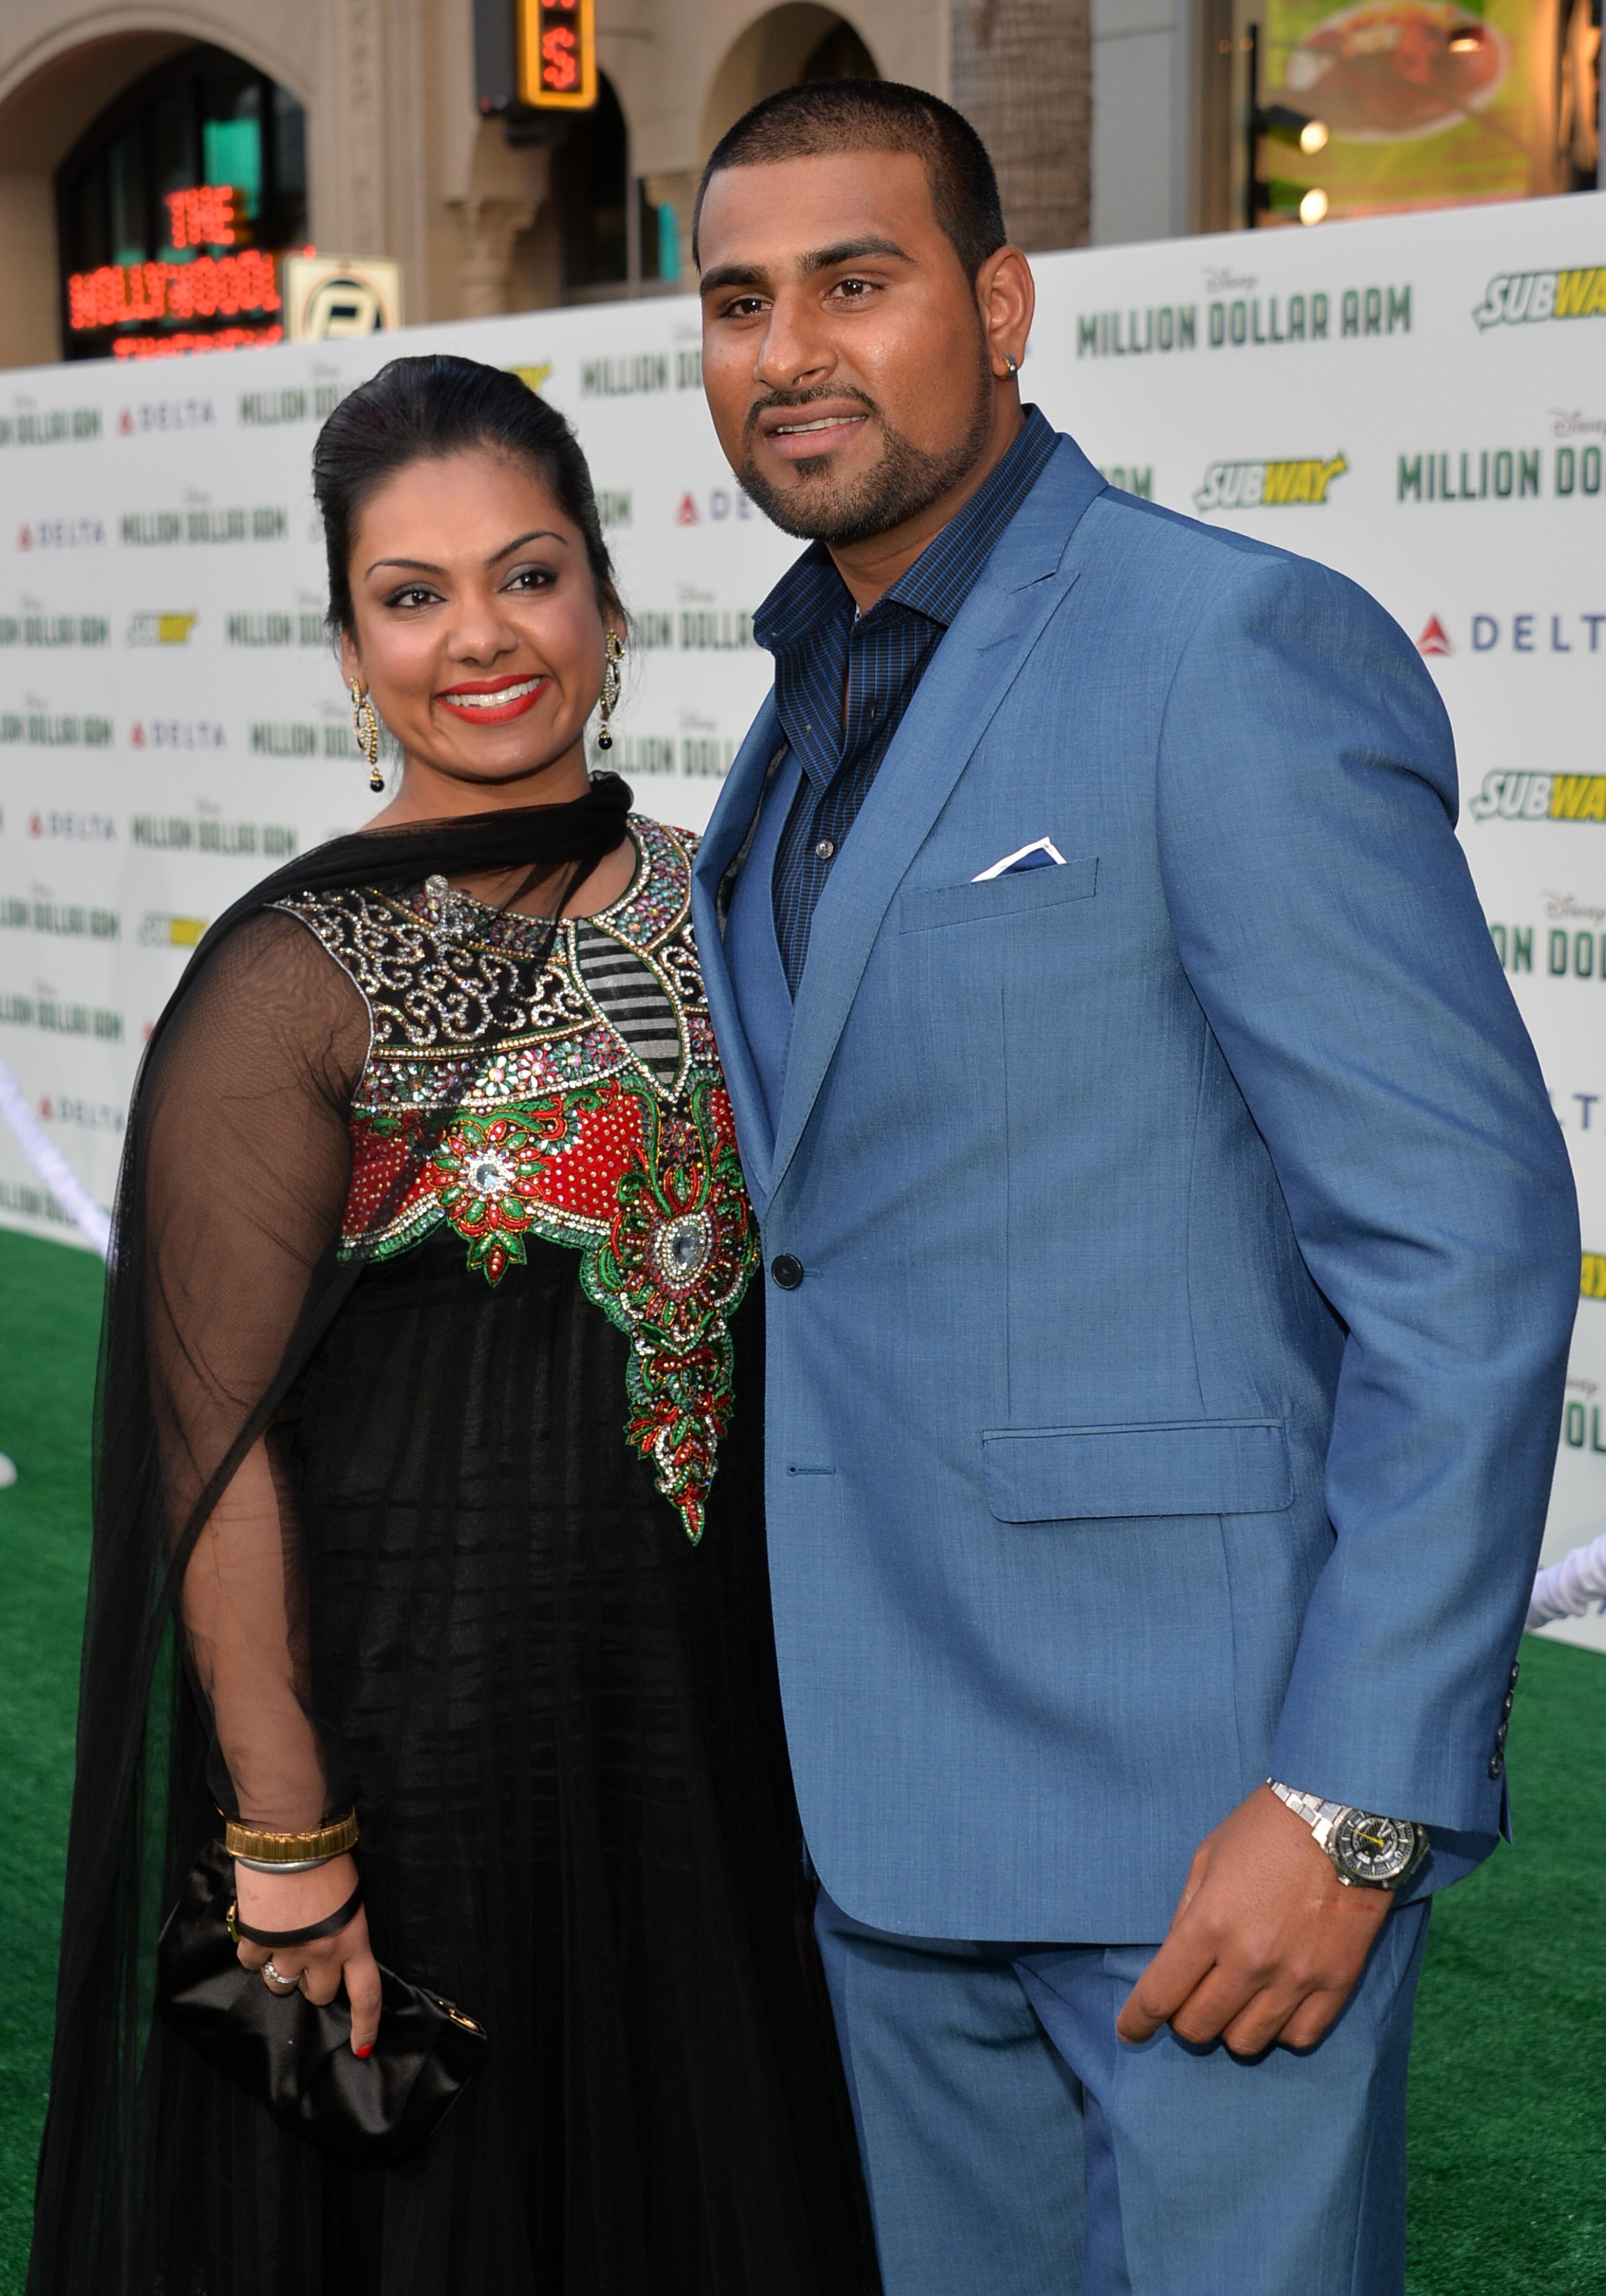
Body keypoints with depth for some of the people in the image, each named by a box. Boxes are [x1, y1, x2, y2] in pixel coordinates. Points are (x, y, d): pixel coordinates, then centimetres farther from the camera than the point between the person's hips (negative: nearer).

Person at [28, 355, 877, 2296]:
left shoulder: (707, 907, 4)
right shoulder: (296, 983, -14)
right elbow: (216, 1435, -15)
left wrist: (808, 1702, 11)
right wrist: (286, 1847, -17)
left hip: (701, 1731, 6)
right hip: (411, 1719, -5)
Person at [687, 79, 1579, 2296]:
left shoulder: (1242, 653, -13)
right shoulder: (810, 711, 13)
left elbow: (1470, 1240, -17)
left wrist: (1356, 1801, -20)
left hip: (1205, 1787, -8)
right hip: (891, 1792, 8)